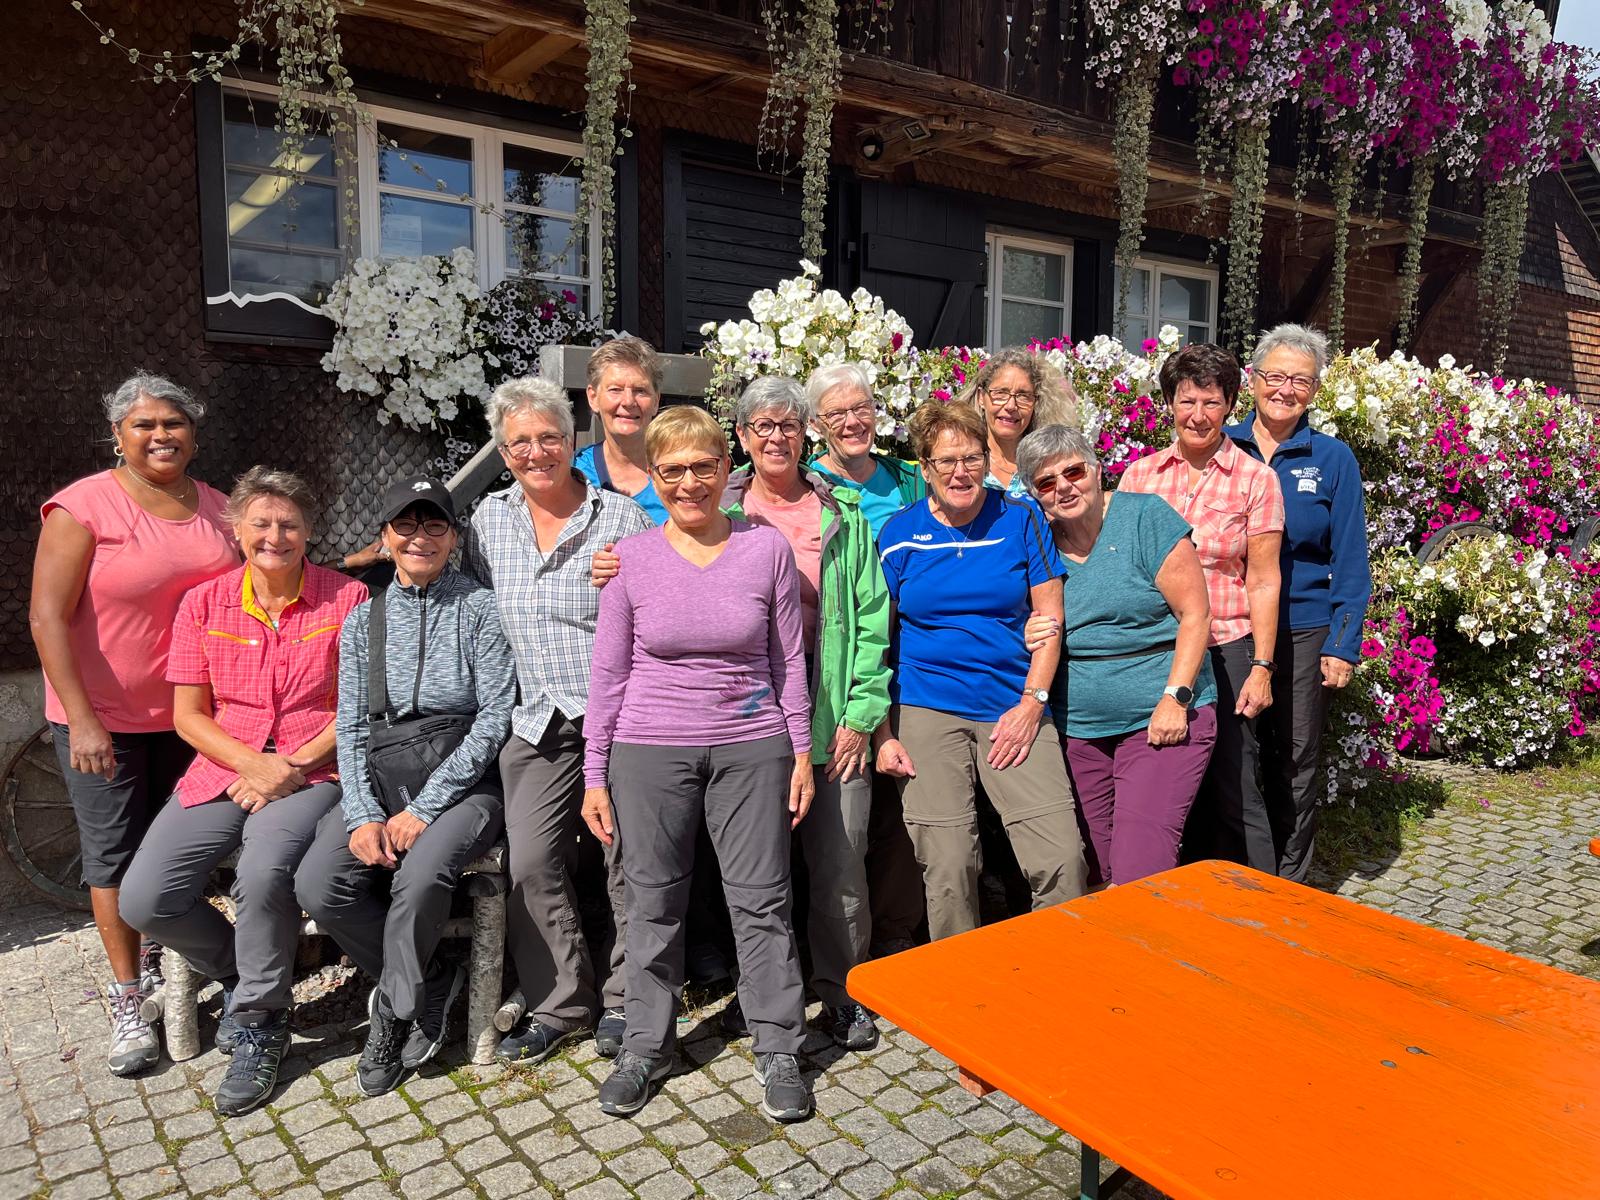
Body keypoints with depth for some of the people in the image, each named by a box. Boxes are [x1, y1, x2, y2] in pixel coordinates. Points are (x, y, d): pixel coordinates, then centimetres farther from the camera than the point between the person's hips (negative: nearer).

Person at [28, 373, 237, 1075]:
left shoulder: (216, 510, 4)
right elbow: (48, 617, -14)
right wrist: (82, 719, -19)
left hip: (190, 713, 5)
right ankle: (129, 1004, 14)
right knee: (115, 853, 3)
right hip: (104, 718, -4)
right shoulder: (83, 506, -11)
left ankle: (155, 962, 33)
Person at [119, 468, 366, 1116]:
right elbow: (189, 715, 5)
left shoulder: (346, 597, -2)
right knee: (143, 900, -12)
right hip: (222, 771, 4)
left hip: (312, 772, -4)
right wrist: (254, 764, -12)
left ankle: (261, 1021, -5)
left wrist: (294, 765, -14)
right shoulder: (204, 604, 6)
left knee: (264, 873, -32)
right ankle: (238, 972, 19)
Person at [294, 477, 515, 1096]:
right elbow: (352, 727, 6)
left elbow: (495, 717, -11)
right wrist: (363, 815, -11)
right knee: (318, 884, -20)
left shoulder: (481, 608, -5)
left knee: (420, 874, -32)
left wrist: (423, 808, -16)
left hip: (466, 779, -4)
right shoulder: (363, 620, 9)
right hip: (382, 782, 5)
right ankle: (432, 981, 3)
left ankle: (395, 1007, -2)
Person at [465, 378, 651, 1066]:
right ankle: (560, 1005, 19)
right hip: (537, 722, 4)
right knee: (531, 866, 1)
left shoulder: (622, 517, -3)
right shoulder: (490, 519, 9)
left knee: (628, 864, 4)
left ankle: (621, 1002, 22)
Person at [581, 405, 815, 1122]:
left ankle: (778, 1051, 23)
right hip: (650, 748, 1)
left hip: (752, 746, 0)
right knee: (654, 902, 11)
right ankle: (646, 1048, 30)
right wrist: (595, 775, 2)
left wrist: (801, 752, 3)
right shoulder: (630, 559, -1)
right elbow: (608, 672, 3)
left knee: (762, 898, 6)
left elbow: (788, 660, 5)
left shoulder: (766, 548, -1)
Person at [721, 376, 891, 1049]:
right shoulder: (720, 512, 8)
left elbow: (872, 619, 3)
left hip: (830, 708, 0)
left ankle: (842, 990, 23)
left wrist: (860, 716, -5)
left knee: (840, 859, 2)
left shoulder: (842, 514, 7)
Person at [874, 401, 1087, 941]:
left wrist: (1032, 701, -4)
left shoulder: (1021, 519, 5)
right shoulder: (898, 535, 5)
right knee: (947, 870, 0)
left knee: (1061, 857, -7)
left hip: (1014, 709, 1)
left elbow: (1050, 618, 5)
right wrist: (883, 731, 0)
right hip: (926, 713, 0)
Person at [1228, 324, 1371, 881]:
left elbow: (1350, 560, 1)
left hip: (1303, 633, -1)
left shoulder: (1333, 459, 1)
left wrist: (1343, 645, -6)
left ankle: (1288, 888, 25)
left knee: (1293, 766, 8)